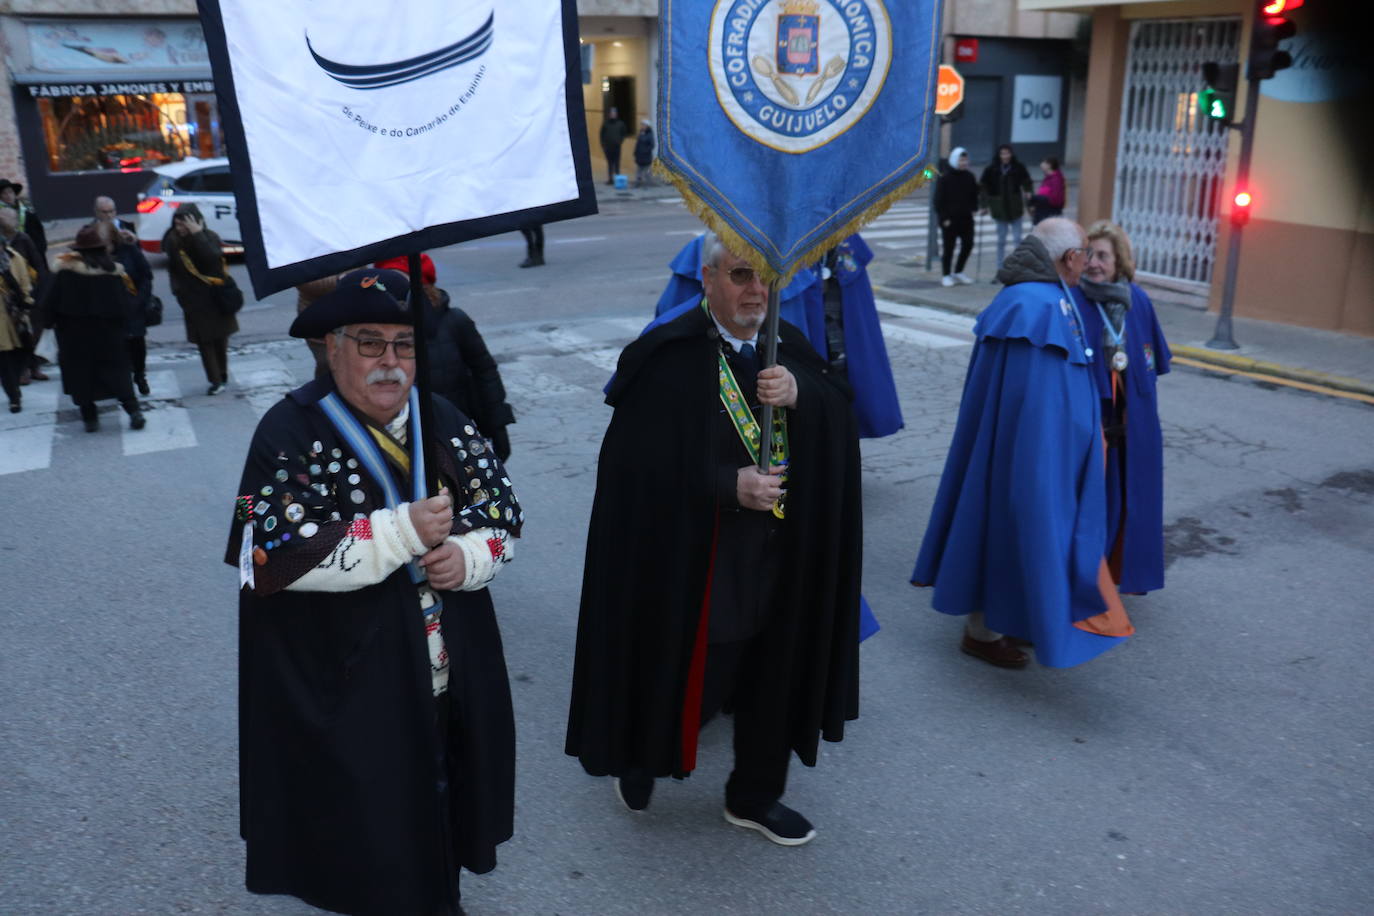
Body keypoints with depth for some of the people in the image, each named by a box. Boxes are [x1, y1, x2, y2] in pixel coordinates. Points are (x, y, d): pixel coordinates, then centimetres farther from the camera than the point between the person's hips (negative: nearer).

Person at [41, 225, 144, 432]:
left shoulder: (65, 269, -10)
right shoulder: (114, 270, -5)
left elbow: (52, 301, -7)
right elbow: (127, 304, -2)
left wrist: (51, 321, 8)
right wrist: (120, 325, 12)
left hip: (74, 333, -2)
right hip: (109, 334, 2)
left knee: (80, 374, 9)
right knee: (116, 372, 10)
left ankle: (89, 417, 9)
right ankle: (134, 411, -3)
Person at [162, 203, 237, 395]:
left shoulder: (210, 237, -10)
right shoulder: (173, 241, 0)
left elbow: (214, 258, -30)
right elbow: (173, 269, 11)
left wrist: (197, 234, -31)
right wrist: (177, 290, 1)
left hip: (215, 297, -2)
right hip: (194, 301, 2)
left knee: (220, 339, 9)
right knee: (204, 341, -1)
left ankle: (222, 378, 25)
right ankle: (216, 381, 2)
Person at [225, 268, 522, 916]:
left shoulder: (443, 421, 3)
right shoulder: (290, 432, -11)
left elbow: (505, 515, 7)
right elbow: (273, 557, -21)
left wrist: (468, 555, -15)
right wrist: (404, 533, -25)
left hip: (452, 684, 5)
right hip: (345, 693, -4)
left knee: (442, 809, 19)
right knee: (366, 833, 8)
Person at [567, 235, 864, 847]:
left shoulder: (787, 346, 4)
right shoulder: (668, 357, -14)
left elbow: (841, 421, -3)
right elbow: (641, 463, -17)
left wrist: (799, 394, -23)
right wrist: (729, 486, -24)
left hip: (784, 558, 6)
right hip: (695, 560, -5)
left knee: (773, 677, 16)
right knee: (682, 676, 10)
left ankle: (755, 796, 39)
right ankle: (639, 759, 42)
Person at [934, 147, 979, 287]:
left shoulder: (969, 177, 7)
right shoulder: (944, 178, -9)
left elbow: (974, 195, 19)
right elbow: (938, 200, -9)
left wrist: (974, 208, 3)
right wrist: (944, 218, -14)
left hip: (966, 218, 5)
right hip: (949, 220, -5)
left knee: (968, 244, 6)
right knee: (949, 247, 0)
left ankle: (958, 272, 22)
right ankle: (946, 276, 11)